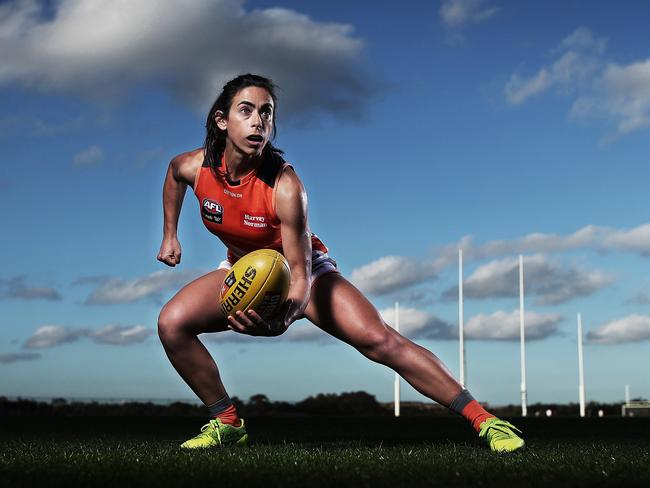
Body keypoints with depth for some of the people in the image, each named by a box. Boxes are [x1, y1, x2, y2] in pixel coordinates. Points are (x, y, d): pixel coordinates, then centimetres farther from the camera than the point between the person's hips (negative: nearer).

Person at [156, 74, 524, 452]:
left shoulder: (284, 185, -34)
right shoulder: (197, 167, -20)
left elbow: (300, 271, -35)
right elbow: (174, 172, 8)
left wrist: (283, 318, -54)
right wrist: (170, 234, 6)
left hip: (305, 270, -5)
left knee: (380, 340, -22)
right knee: (172, 323, -16)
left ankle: (484, 421, -15)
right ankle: (227, 423, 1)